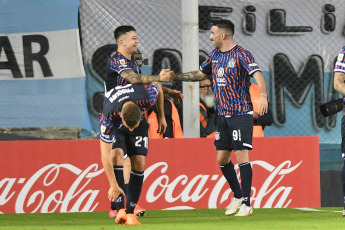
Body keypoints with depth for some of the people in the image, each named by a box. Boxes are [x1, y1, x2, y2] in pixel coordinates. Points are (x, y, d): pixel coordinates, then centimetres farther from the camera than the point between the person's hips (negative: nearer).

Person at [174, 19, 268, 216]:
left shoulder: (241, 55, -12)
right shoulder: (214, 55, 12)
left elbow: (257, 74, -25)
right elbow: (200, 74, 28)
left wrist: (263, 95, -41)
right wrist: (175, 77, 25)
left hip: (241, 113, -8)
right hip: (223, 115, 8)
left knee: (242, 156, -10)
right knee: (222, 158, 9)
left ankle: (246, 204, -7)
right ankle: (238, 196, 25)